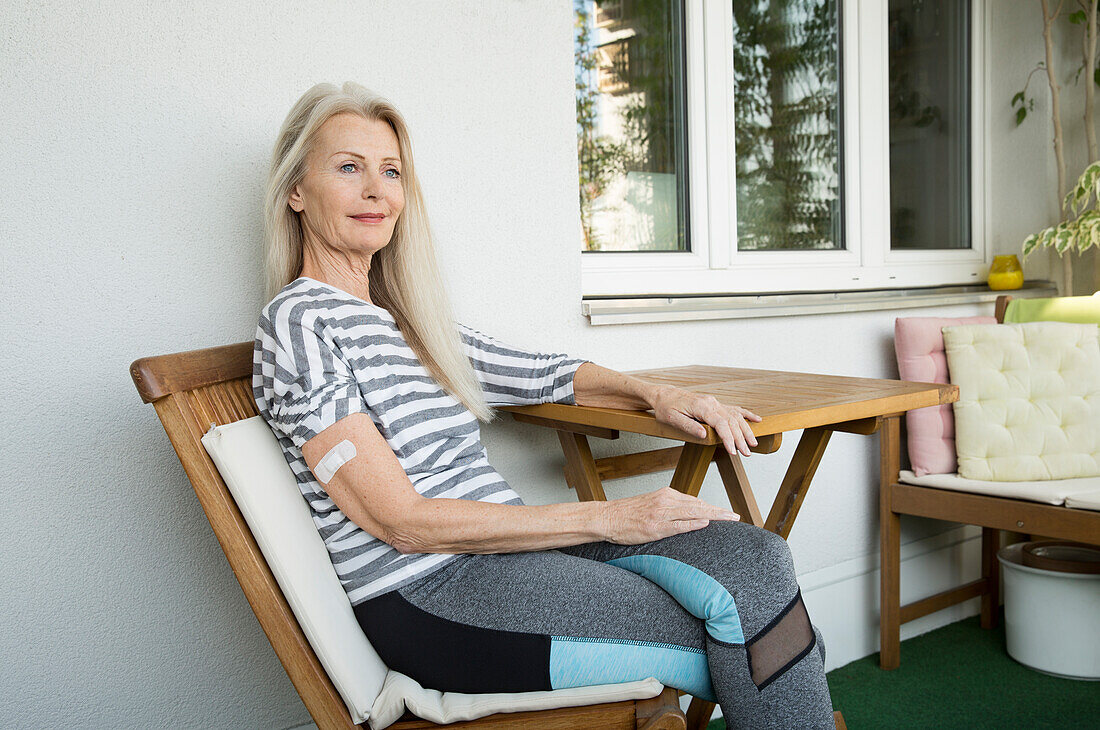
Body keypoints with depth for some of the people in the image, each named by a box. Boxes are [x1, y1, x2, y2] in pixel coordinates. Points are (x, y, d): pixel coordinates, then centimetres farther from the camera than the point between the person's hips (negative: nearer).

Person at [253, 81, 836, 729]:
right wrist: (602, 518, -15)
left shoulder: (404, 318, 17)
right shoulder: (299, 318, -8)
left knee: (754, 556, -15)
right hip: (430, 598, -7)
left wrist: (654, 394, 5)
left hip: (503, 551, 7)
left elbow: (543, 374, 25)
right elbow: (403, 521, -15)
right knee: (739, 636, -16)